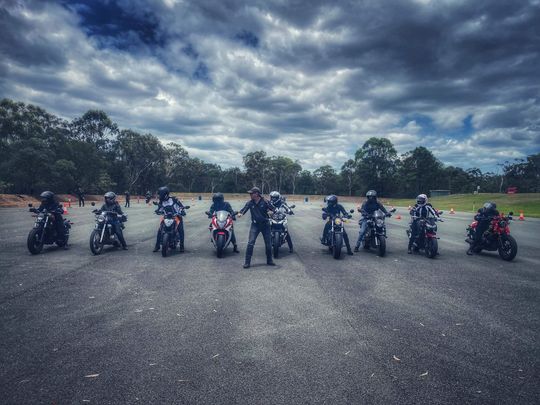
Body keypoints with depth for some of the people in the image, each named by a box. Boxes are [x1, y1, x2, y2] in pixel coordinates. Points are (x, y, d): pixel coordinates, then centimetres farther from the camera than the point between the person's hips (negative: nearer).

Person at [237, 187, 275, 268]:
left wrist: (271, 211, -30)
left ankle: (269, 260, 28)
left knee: (268, 243, 9)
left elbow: (273, 208, -6)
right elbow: (244, 209, -11)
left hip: (265, 224, 0)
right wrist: (240, 213, -33)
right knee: (251, 243, -12)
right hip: (255, 225, 0)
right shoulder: (250, 203, -1)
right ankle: (247, 262, -4)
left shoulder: (264, 202, -7)